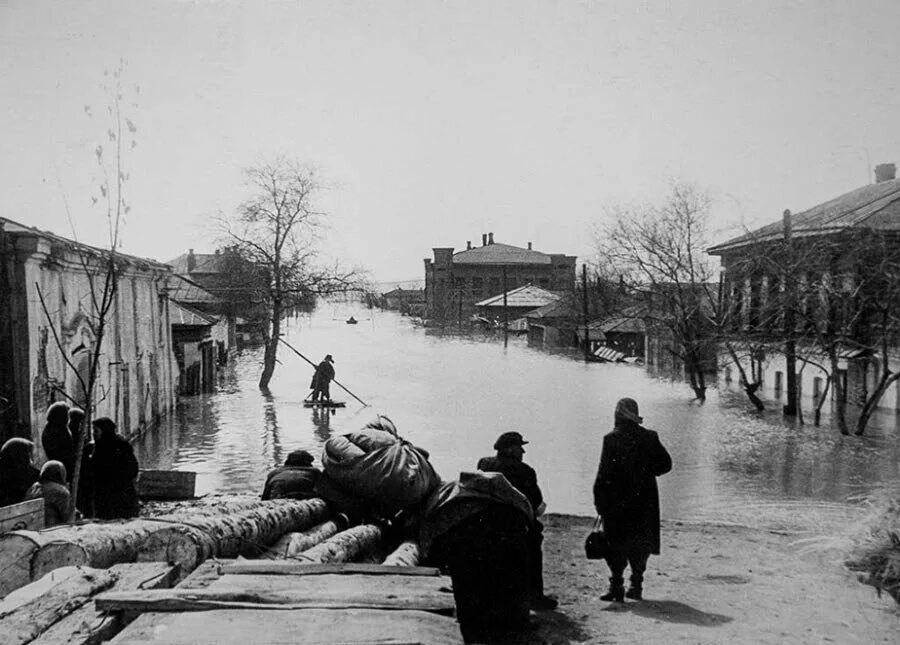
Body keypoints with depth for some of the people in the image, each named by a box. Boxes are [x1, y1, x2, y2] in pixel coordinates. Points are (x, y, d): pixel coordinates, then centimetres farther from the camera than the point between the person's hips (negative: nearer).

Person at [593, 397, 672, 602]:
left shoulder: (612, 439, -10)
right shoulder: (649, 437, 2)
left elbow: (604, 472, -13)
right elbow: (666, 464, 5)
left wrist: (599, 500, -8)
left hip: (618, 500, -4)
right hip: (645, 499, 4)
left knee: (616, 545, 1)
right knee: (641, 544, 14)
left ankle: (616, 586, -3)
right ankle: (636, 586, 17)